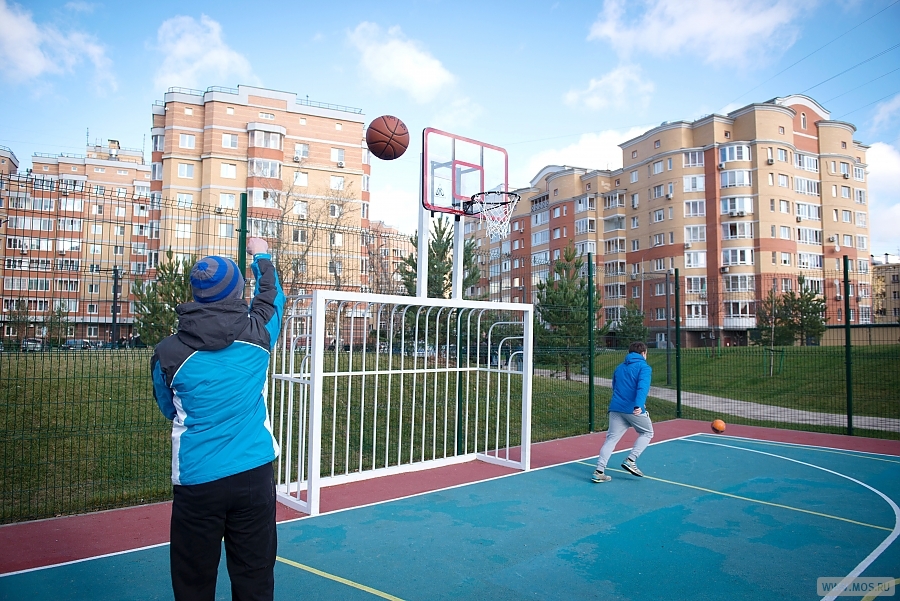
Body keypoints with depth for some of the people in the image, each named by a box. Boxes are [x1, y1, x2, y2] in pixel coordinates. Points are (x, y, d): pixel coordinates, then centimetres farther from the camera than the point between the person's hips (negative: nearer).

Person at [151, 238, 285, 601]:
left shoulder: (167, 352, -6)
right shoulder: (257, 332, -7)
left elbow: (169, 409, 11)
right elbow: (271, 296, 16)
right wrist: (262, 257, 32)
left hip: (195, 480, 0)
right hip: (254, 473, 0)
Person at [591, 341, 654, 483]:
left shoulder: (619, 368, 20)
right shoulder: (644, 367, 1)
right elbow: (643, 387, -16)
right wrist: (639, 405, -30)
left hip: (615, 408, 5)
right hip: (633, 409, -5)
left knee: (611, 438, 6)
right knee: (647, 433, 18)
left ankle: (599, 471, -4)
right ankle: (631, 460, 4)